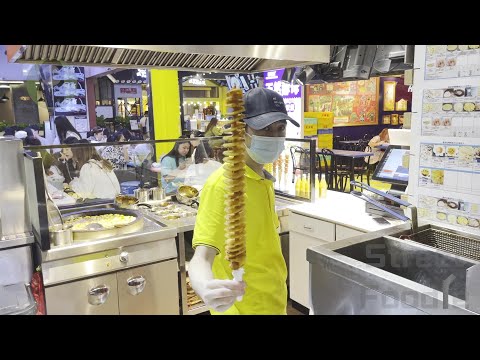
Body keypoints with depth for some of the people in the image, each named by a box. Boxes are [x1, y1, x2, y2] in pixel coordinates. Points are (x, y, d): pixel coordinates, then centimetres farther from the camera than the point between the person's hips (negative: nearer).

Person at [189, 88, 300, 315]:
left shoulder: (264, 181, 3)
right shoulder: (222, 184, -23)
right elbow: (202, 257, -31)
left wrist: (276, 300, 7)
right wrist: (206, 288, -51)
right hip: (243, 308, -7)